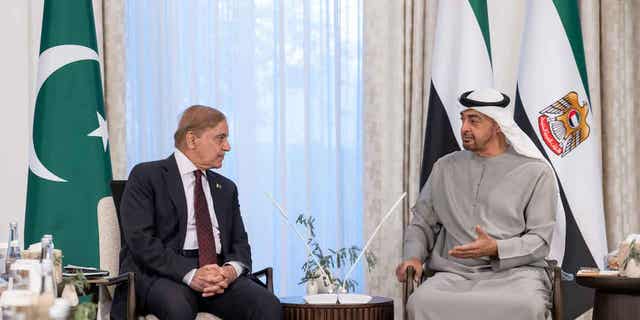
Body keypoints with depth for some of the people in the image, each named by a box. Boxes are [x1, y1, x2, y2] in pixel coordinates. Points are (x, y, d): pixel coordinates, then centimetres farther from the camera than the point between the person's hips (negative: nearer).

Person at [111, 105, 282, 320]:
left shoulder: (226, 188, 24)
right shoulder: (146, 176, 4)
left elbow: (240, 243, 18)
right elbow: (141, 239, -8)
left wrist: (232, 269, -8)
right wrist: (190, 274, -20)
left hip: (219, 272, 5)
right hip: (163, 272, -5)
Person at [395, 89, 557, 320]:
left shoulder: (536, 172, 6)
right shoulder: (445, 167, 19)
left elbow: (539, 240, 1)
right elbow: (422, 222, 23)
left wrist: (495, 248, -16)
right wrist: (414, 256, 2)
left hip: (514, 270, -2)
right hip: (455, 273, 2)